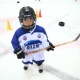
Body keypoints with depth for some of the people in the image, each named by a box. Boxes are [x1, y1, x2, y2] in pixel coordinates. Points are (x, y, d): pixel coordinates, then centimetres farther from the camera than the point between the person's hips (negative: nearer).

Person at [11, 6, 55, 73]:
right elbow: (14, 42, -16)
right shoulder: (18, 32, -27)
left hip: (38, 52, 0)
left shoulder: (40, 29, -23)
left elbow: (45, 39, -6)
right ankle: (26, 64, 68)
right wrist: (18, 51, -23)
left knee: (39, 61, 29)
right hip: (26, 53, 0)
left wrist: (48, 45, -6)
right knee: (26, 61, 32)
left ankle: (40, 65, 64)